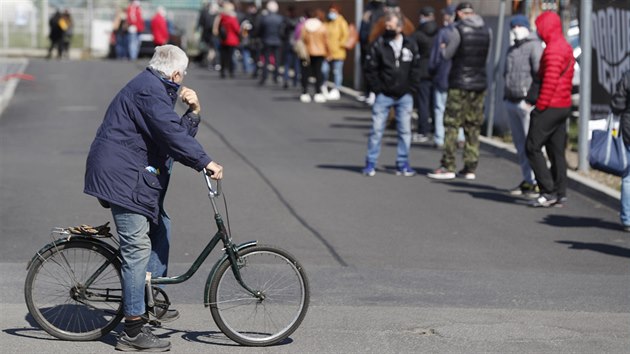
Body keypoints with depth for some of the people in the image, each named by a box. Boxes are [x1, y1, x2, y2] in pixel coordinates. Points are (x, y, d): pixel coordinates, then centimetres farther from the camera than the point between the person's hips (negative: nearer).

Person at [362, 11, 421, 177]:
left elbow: (415, 70, 8)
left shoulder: (410, 46, 3)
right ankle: (370, 164, 6)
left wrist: (411, 89, 1)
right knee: (376, 130, -2)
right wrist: (377, 89, -6)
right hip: (384, 95, -2)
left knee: (405, 131, 5)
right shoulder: (378, 45, -5)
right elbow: (371, 70, -2)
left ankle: (403, 165, 13)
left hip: (404, 96, 2)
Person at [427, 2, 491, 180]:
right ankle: (470, 168, 9)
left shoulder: (457, 29, -11)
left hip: (460, 85, -5)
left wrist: (443, 48, 16)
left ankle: (448, 167, -4)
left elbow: (447, 54, -5)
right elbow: (486, 58, 12)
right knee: (473, 127, 8)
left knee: (451, 125, -1)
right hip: (480, 84, 5)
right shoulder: (486, 30, 6)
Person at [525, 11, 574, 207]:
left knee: (533, 148, -5)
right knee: (557, 150, 11)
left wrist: (540, 106, -17)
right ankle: (560, 194, 11)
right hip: (564, 106, 10)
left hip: (550, 107, -10)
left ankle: (548, 192, -8)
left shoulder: (553, 50, -16)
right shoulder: (566, 47, 16)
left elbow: (550, 81, -22)